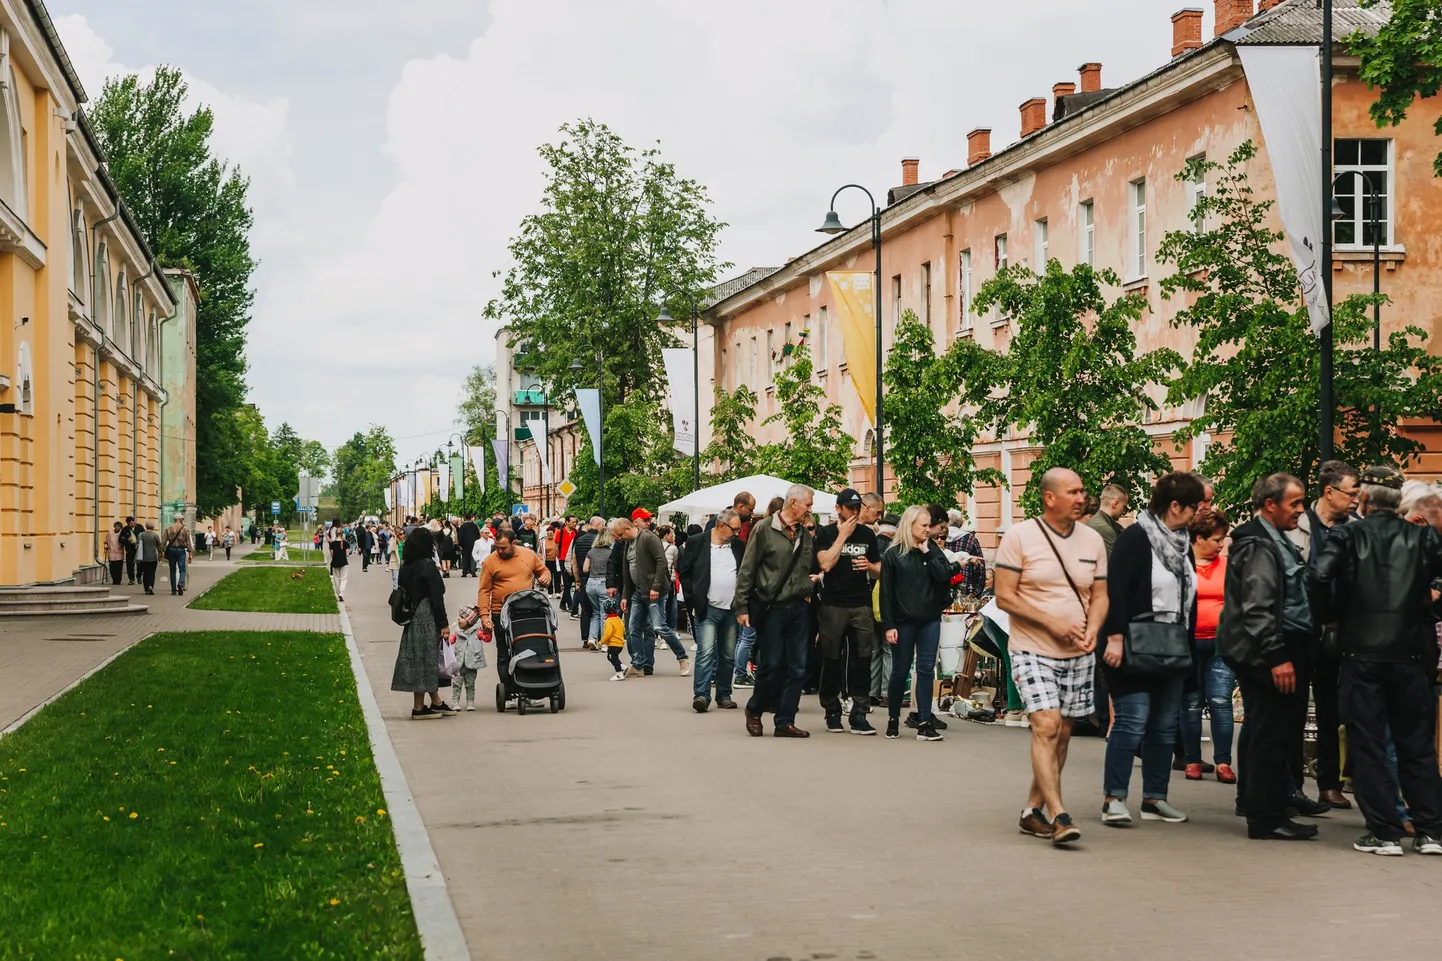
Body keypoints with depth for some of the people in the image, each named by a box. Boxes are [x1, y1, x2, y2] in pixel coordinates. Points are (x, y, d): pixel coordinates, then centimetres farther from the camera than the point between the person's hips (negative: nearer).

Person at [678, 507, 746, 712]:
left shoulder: (738, 546, 8)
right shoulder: (696, 543, -2)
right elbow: (684, 571, 1)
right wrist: (693, 599, -4)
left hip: (732, 610, 4)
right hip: (707, 609, -4)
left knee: (728, 655, 8)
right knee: (706, 652, -13)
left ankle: (724, 696, 17)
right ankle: (701, 695, -15)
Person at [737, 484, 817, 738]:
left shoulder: (805, 534, 12)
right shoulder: (764, 529, -5)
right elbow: (746, 570, -6)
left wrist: (808, 593, 9)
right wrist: (742, 606, -8)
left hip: (798, 609, 5)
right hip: (771, 607, -5)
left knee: (797, 667, 2)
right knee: (771, 664, -4)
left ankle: (785, 722, 8)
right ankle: (754, 710, 19)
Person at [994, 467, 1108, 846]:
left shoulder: (1092, 541, 7)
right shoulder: (1019, 537, -8)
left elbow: (1100, 596, 12)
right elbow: (1004, 596, -9)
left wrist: (1092, 630, -9)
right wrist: (1052, 622, -16)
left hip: (1078, 655, 5)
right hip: (1032, 650, -5)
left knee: (1062, 734, 8)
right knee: (1046, 726, -17)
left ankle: (1033, 810, 19)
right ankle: (1058, 815, -20)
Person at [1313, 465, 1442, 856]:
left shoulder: (1347, 536, -3)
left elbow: (1321, 579, -16)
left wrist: (1337, 613, 1)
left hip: (1362, 652, -2)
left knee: (1368, 744, 4)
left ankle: (1384, 832, 2)